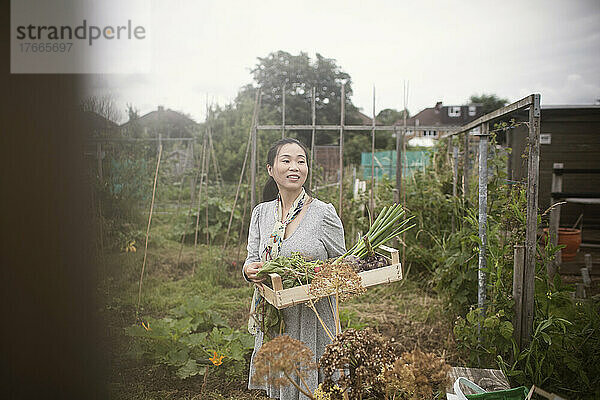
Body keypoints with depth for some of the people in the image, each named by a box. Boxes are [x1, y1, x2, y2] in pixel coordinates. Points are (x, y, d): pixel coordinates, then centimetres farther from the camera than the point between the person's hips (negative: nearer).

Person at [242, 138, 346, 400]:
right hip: (273, 319, 3)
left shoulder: (324, 213, -8)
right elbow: (252, 260, 8)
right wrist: (249, 270, -15)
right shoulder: (261, 213, 4)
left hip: (312, 319, -3)